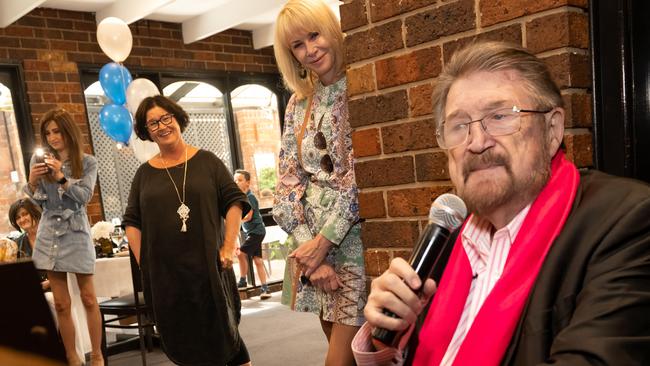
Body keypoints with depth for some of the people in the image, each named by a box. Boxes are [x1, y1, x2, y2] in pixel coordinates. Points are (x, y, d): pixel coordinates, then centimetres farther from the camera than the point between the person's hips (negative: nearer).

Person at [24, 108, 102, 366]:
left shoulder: (87, 162, 0)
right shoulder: (39, 159, 6)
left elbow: (85, 196, -10)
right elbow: (37, 202, 6)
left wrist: (62, 178, -23)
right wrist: (32, 181, -14)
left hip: (76, 234, -2)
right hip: (49, 234, 3)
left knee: (88, 298, 2)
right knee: (61, 303, 6)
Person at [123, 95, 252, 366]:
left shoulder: (206, 161, 2)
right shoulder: (145, 173, 8)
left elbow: (235, 201, 0)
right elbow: (132, 221, 10)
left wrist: (229, 246, -9)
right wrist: (142, 262, 0)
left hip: (208, 265, -2)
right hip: (164, 271, 2)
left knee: (222, 329, 7)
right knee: (181, 338, 9)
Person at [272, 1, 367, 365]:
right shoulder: (299, 103, 11)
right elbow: (288, 179, 6)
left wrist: (324, 240, -12)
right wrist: (308, 247, -6)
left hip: (353, 233, -5)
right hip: (310, 238, 5)